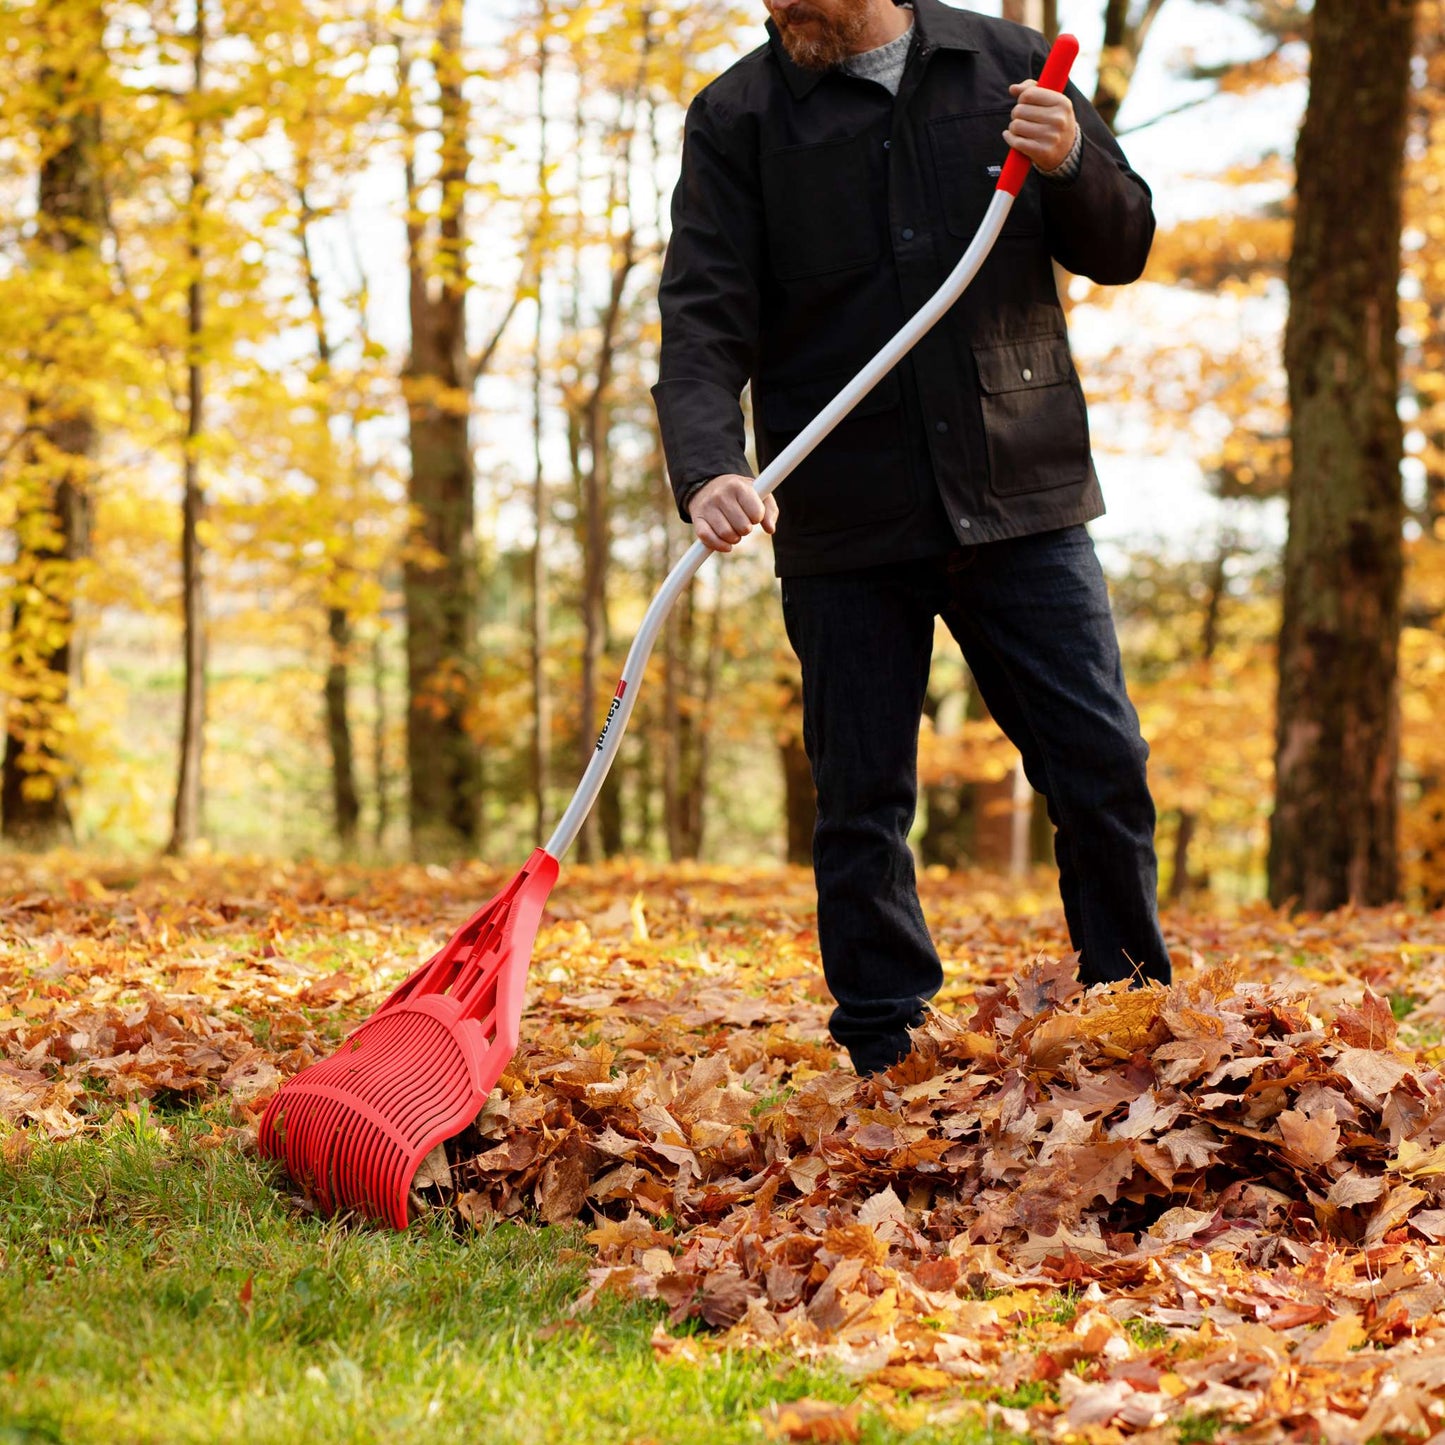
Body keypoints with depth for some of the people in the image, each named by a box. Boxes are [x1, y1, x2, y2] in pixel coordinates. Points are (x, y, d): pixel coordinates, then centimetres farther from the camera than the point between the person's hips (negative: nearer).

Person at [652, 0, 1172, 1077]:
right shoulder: (737, 119, 1)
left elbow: (1124, 248, 12)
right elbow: (704, 319, -9)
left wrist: (1070, 162, -11)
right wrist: (709, 470, -27)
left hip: (1020, 495, 1)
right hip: (844, 519, -1)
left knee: (1103, 767, 2)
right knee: (862, 803, 3)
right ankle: (888, 1067, 14)